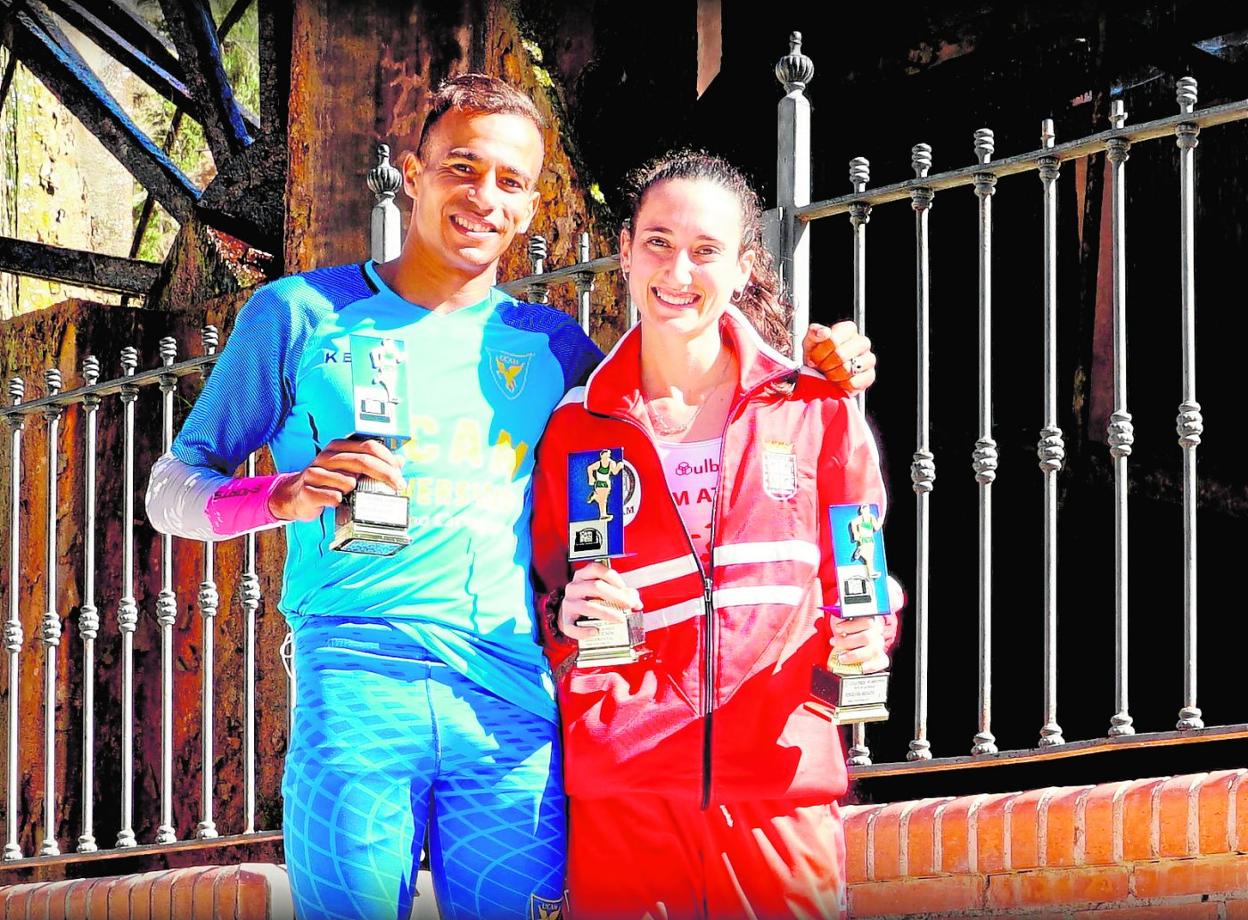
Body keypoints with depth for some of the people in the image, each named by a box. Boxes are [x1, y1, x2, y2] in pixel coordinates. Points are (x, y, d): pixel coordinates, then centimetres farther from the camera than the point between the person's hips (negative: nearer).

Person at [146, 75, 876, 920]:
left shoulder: (548, 344, 18)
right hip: (356, 688, -2)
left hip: (513, 704, 3)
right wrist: (286, 496, -12)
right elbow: (173, 491, 9)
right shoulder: (301, 314, 10)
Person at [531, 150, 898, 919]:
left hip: (782, 794, 0)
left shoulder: (819, 413, 6)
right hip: (618, 797, 0)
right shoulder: (574, 429, 7)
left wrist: (863, 641, -8)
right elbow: (543, 609, 14)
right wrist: (569, 620, -7)